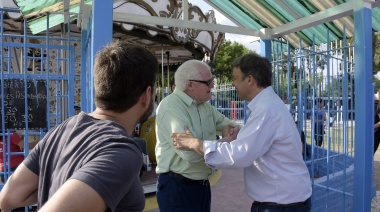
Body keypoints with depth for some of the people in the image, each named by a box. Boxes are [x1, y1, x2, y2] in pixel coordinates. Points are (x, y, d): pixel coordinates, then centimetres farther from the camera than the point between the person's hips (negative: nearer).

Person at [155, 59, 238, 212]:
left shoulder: (204, 104, 7)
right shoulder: (171, 107, -23)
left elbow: (222, 121, 24)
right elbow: (190, 152, -32)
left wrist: (230, 127, 0)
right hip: (177, 187, -8)